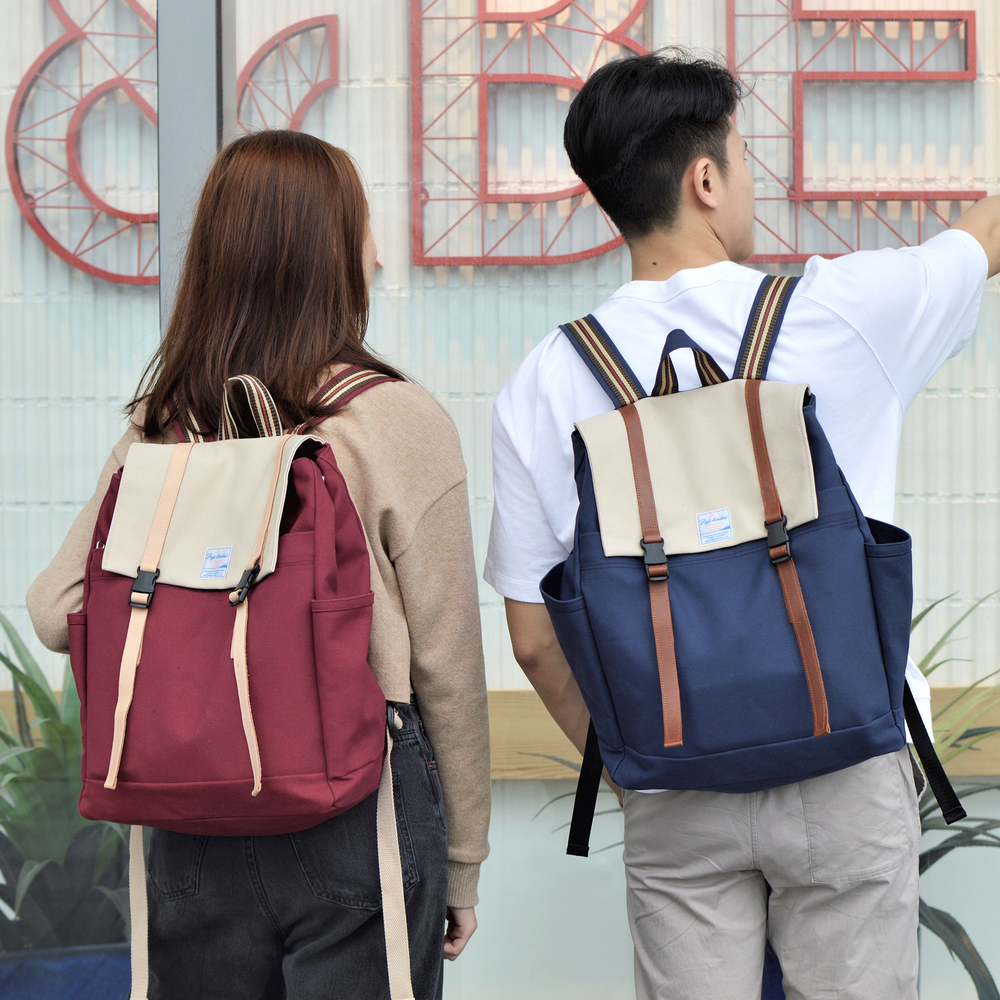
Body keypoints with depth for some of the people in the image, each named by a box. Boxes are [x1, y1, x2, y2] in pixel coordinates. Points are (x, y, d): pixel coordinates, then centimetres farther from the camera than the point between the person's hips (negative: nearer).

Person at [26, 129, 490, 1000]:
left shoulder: (158, 430, -1)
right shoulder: (401, 423, -11)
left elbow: (55, 612, 1)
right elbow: (447, 665, -8)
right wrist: (462, 862, 3)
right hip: (358, 817, -4)